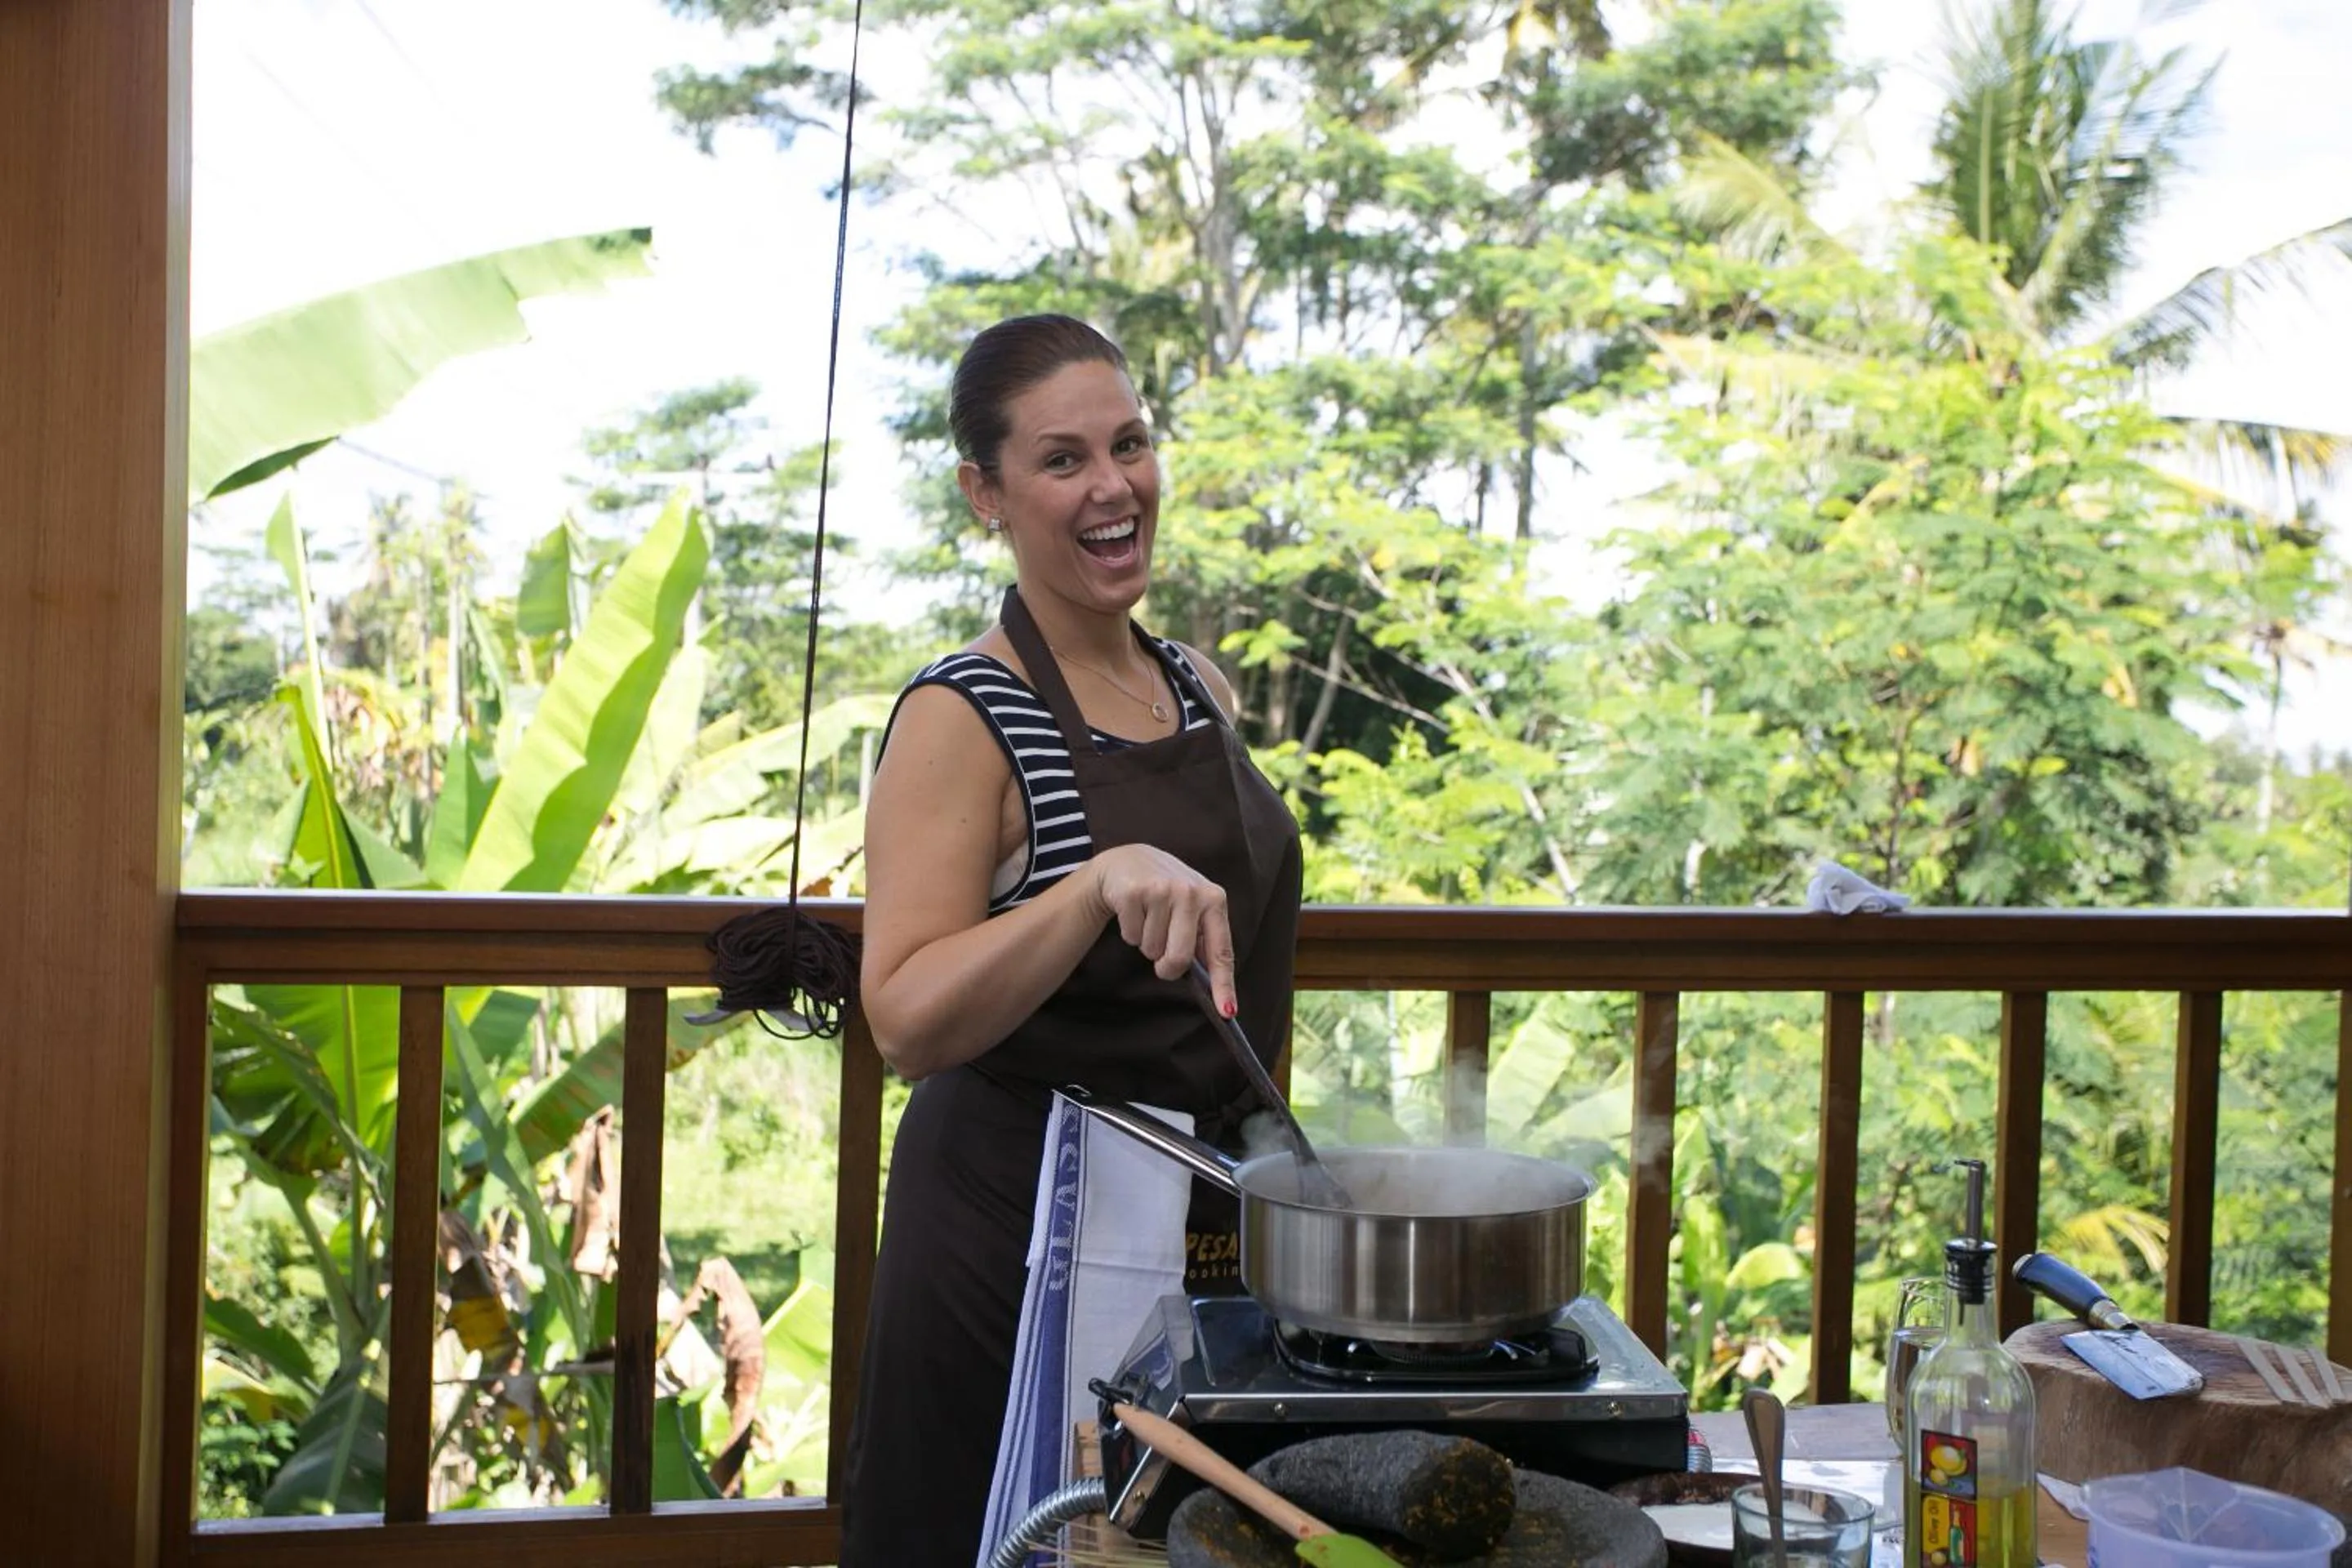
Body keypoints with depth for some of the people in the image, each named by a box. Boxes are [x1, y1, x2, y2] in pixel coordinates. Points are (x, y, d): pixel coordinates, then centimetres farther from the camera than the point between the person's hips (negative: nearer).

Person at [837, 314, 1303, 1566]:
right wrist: (1101, 883, -36)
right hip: (1025, 1229, -6)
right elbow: (906, 1021, -24)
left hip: (1211, 1226, 6)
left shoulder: (1201, 690, 5)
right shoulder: (961, 716, -15)